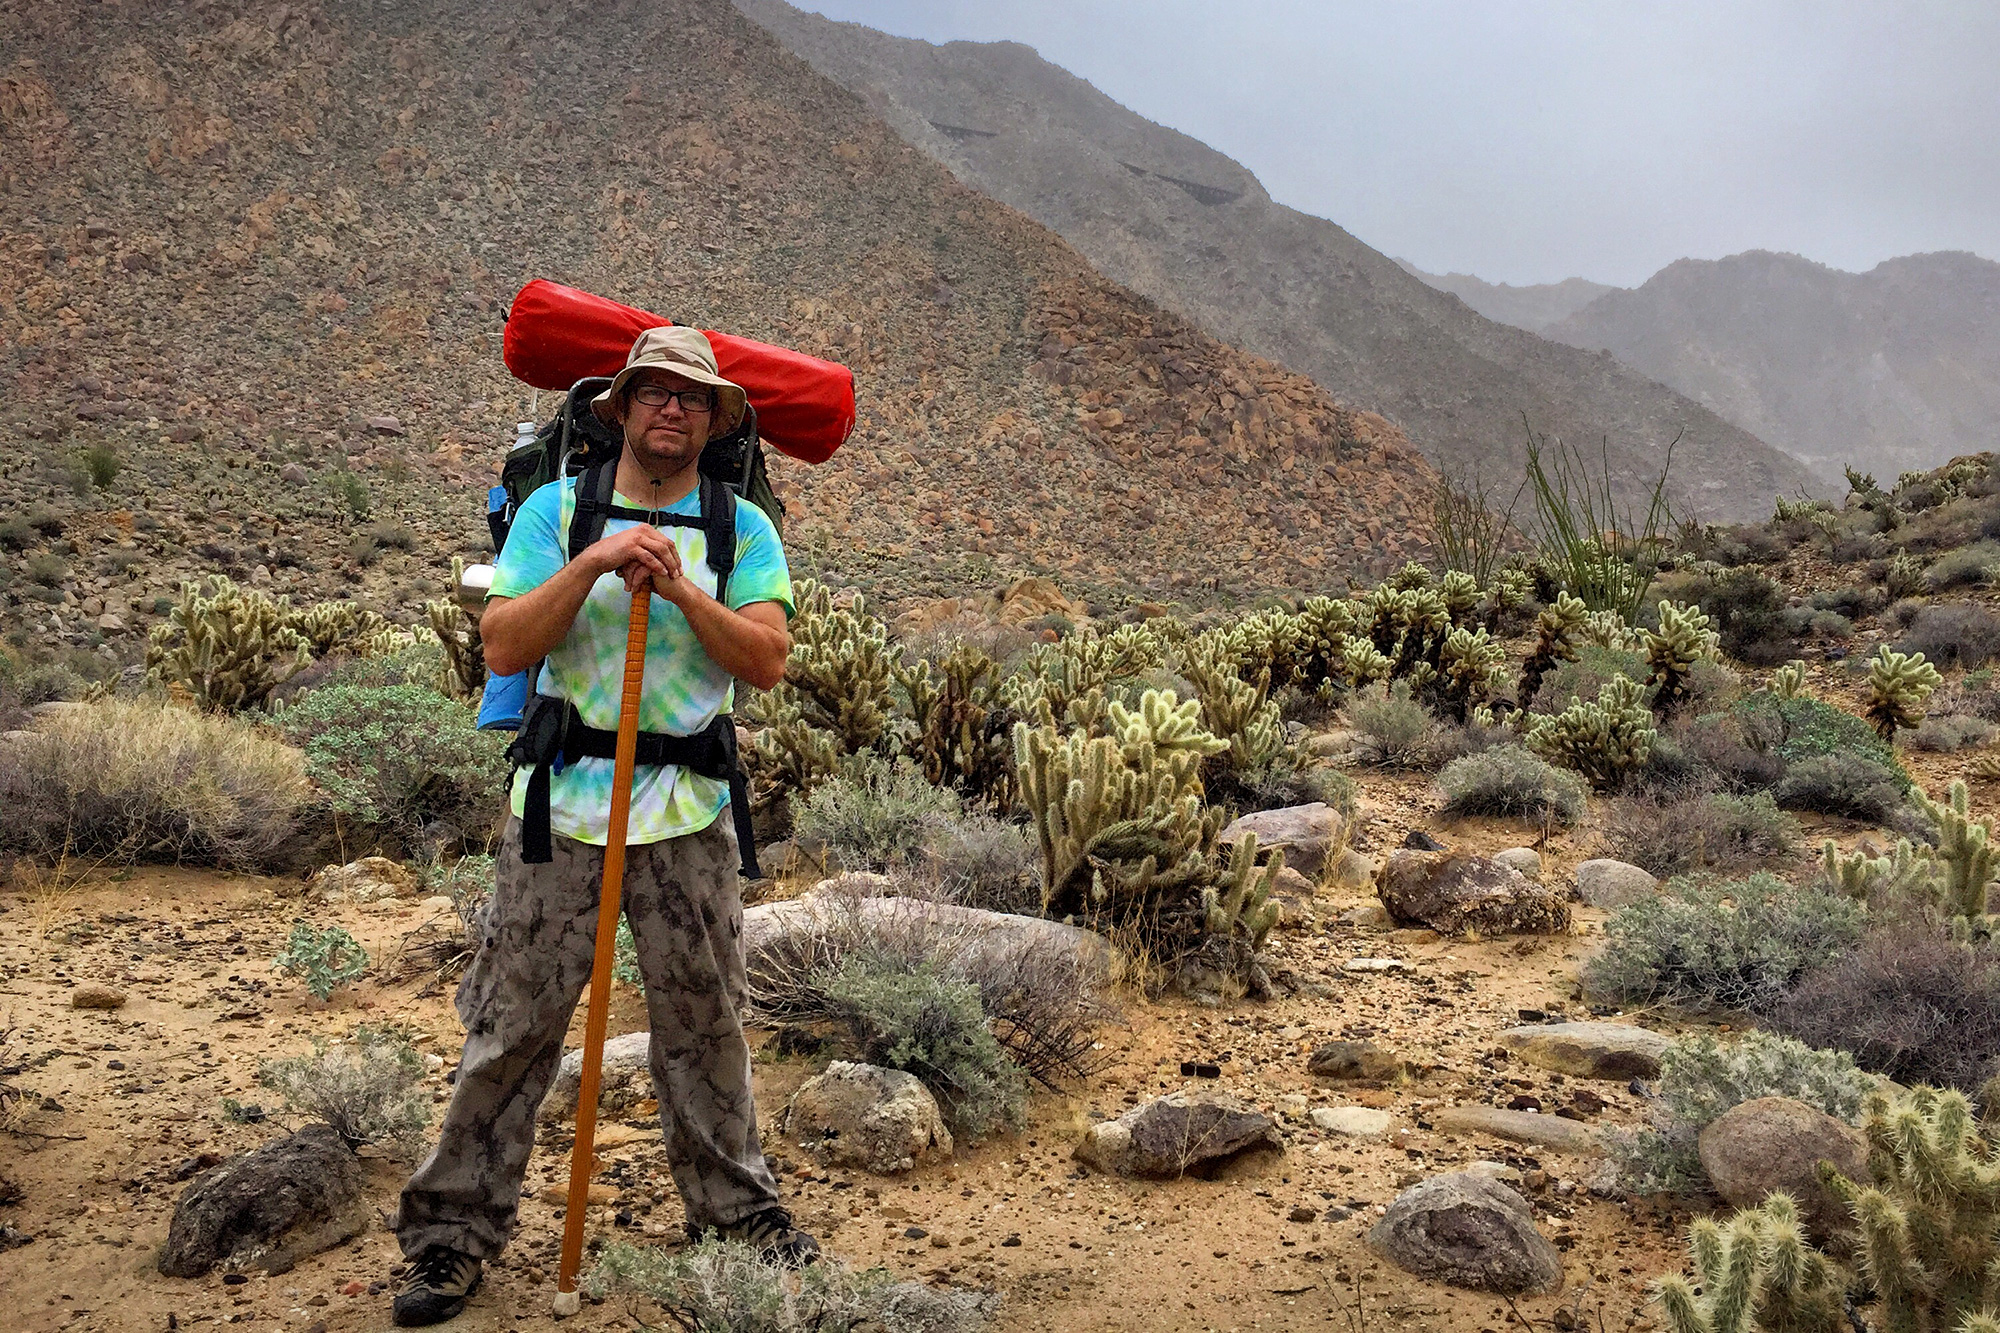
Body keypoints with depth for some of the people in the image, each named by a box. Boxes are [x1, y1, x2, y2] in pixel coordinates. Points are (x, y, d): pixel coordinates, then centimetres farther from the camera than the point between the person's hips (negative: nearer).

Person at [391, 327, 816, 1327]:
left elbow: (767, 661, -6)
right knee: (513, 1023, 2)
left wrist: (681, 587, -17)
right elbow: (503, 647, -6)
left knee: (704, 1019, 11)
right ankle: (455, 1226, 15)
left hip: (689, 814, 1)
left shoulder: (742, 529, 5)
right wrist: (591, 565, -17)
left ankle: (737, 1204, 27)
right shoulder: (557, 510, 3)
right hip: (563, 803, -1)